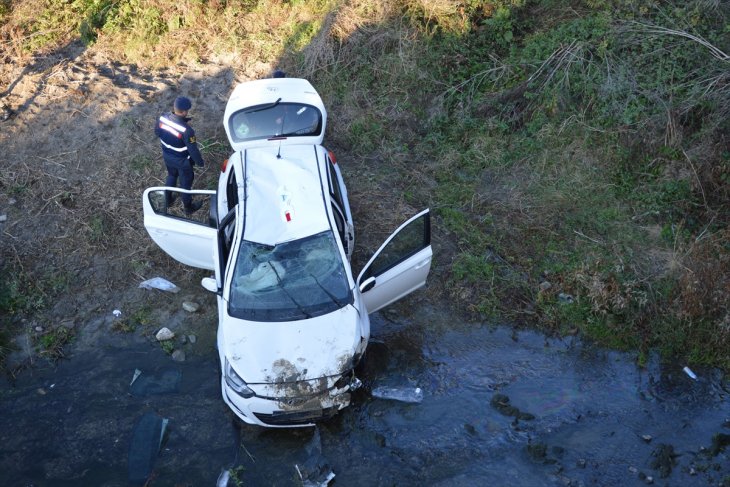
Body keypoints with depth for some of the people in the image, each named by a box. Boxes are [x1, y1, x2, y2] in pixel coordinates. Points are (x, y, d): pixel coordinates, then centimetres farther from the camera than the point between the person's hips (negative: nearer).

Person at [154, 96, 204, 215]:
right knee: (185, 183, 20)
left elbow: (157, 132, 1)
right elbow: (193, 150, -26)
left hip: (167, 156, 6)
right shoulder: (186, 130, -38)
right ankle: (188, 208, 42)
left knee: (171, 175, 33)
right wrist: (200, 162, -9)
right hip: (182, 161, -6)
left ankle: (168, 200, 54)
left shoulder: (162, 118, -19)